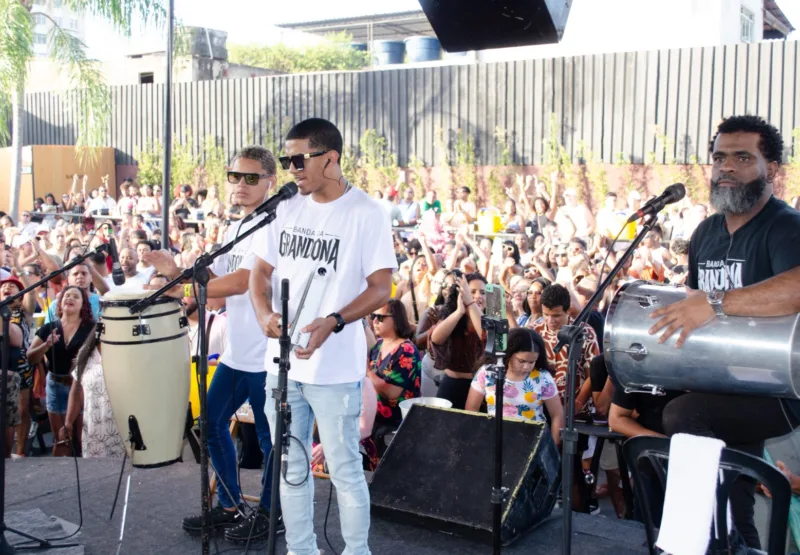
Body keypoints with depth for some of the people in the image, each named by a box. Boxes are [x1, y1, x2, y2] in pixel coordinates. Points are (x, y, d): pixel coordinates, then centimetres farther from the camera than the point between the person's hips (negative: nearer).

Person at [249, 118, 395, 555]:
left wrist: (333, 322, -26)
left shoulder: (366, 214, -10)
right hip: (282, 362, 6)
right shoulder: (286, 208, 7)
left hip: (335, 367, -6)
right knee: (290, 467, 16)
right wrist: (265, 314, -10)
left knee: (344, 469, 5)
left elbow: (381, 288, -12)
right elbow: (260, 272, 11)